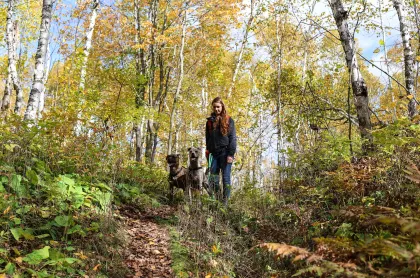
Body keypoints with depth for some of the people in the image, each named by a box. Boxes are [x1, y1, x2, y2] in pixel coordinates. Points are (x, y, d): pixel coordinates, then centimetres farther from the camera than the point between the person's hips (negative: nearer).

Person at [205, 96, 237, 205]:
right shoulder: (210, 121, 14)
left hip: (225, 153, -4)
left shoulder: (228, 120, 2)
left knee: (226, 177, -2)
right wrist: (207, 151, 8)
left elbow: (233, 138, -4)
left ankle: (225, 202, 2)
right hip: (214, 153, 4)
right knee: (212, 178, 0)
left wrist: (231, 154, -12)